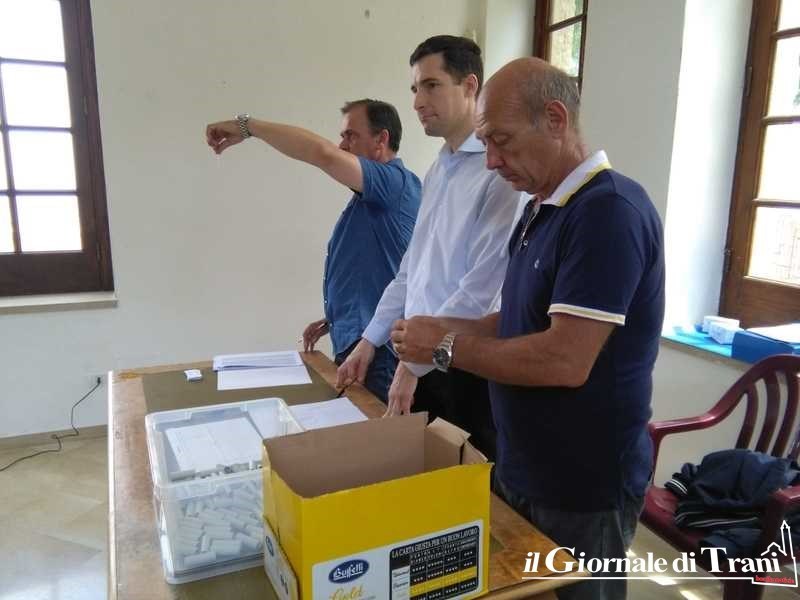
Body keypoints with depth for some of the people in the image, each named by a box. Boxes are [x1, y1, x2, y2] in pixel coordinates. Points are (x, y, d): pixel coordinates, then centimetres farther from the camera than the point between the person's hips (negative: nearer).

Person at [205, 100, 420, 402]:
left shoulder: (394, 180, -13)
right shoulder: (372, 198, 18)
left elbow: (323, 153, -28)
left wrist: (247, 125, -18)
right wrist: (335, 318, 19)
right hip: (356, 342, 10)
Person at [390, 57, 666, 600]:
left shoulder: (610, 210, -22)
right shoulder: (542, 208, 9)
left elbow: (565, 360, -29)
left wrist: (448, 347, -19)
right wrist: (447, 328, -3)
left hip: (583, 491, -8)